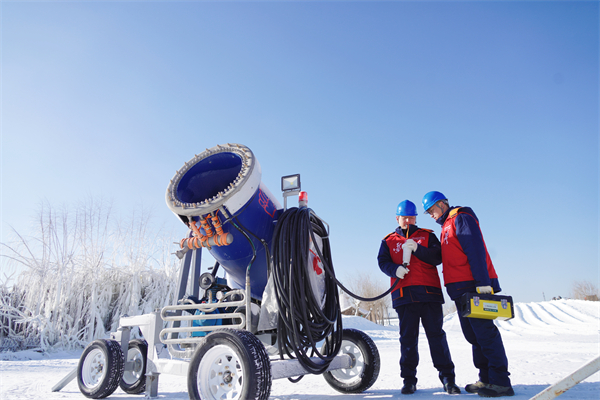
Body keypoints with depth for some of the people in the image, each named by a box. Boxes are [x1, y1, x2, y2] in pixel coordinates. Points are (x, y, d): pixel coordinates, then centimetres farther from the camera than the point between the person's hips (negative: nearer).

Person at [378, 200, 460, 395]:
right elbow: (382, 262, 5)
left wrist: (417, 249, -14)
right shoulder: (389, 240, 17)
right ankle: (409, 379, 10)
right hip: (404, 294, 1)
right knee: (407, 337, 2)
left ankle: (447, 376, 11)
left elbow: (438, 257, 1)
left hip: (429, 292, 0)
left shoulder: (427, 236, 15)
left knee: (436, 334, 0)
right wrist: (395, 270, -16)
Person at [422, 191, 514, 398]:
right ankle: (486, 379, 17)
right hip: (461, 289, 10)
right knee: (472, 334, 11)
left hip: (473, 286, -10)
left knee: (484, 331, -8)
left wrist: (483, 282, -23)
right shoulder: (446, 227, 25)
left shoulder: (461, 218, -5)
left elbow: (476, 250, -17)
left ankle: (500, 382, -2)